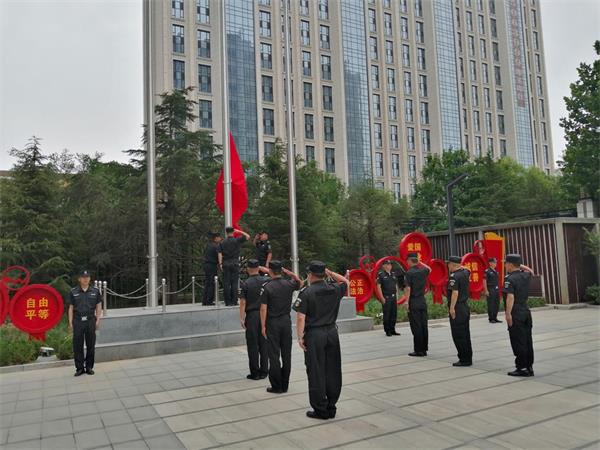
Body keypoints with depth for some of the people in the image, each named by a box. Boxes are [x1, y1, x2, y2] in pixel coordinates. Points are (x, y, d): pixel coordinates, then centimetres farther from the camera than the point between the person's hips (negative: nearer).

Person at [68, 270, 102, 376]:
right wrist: (70, 322, -1)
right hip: (78, 321, 0)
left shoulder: (95, 291, 4)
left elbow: (98, 307, 6)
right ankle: (79, 368, 13)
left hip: (90, 321, 0)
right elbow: (71, 308, 5)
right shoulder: (73, 292, 4)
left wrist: (98, 320, -1)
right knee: (77, 345, 3)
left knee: (91, 345, 6)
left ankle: (89, 367, 17)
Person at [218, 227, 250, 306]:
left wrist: (220, 264, -2)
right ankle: (234, 301, 0)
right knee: (234, 283, 1)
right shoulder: (237, 240, -1)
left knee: (226, 283, 4)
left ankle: (227, 302, 4)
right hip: (235, 263, -2)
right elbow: (248, 236, 2)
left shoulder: (222, 243, 6)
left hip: (225, 264, 2)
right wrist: (239, 231, 8)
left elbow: (220, 254, -1)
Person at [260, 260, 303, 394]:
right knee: (286, 354, 10)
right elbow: (300, 282, 22)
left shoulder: (266, 287, -11)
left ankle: (276, 386, 6)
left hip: (272, 323, -4)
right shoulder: (289, 284, -1)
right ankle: (285, 385, 17)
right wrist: (287, 271, 14)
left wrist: (263, 326, -4)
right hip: (286, 321, 4)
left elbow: (263, 308, -12)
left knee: (274, 355, 2)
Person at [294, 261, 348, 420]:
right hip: (332, 332, 5)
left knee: (316, 373, 3)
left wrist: (300, 337, -7)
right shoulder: (334, 289, 1)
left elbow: (301, 318, -15)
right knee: (333, 371, 12)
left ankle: (321, 410, 9)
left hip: (314, 335, -5)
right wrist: (330, 272, 17)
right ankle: (331, 408, 20)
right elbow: (345, 282, 24)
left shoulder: (306, 293, -12)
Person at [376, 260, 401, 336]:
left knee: (394, 314, 8)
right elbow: (378, 286, -8)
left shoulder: (393, 274, 14)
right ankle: (387, 331, 7)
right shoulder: (381, 275, -4)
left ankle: (392, 330, 18)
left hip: (393, 297, 6)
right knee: (387, 314, -2)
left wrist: (397, 296, 11)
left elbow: (396, 286, 19)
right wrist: (382, 298, -13)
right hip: (386, 298, -6)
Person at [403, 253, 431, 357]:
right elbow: (429, 268, 32)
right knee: (424, 326, 10)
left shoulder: (409, 273, -11)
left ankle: (419, 350, -1)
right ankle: (424, 348, 16)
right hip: (422, 301, 6)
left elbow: (408, 288, -17)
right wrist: (419, 262, 35)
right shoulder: (423, 271, 7)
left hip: (413, 302, -6)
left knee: (416, 327, -3)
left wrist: (407, 302, -13)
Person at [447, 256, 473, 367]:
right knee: (465, 334, 14)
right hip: (465, 306, 9)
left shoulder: (453, 276, -17)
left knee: (458, 336, -4)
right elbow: (466, 269, 36)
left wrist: (452, 308, -24)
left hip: (457, 308, -9)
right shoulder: (465, 273, 9)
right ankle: (468, 358, 20)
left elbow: (455, 293, -25)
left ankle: (464, 359, -2)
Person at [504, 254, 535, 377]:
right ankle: (529, 367, 19)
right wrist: (520, 264, 23)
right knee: (527, 341, 12)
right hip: (526, 312, 8)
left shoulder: (510, 279, -15)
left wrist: (508, 313, -22)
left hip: (516, 314, -8)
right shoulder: (525, 276, 7)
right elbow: (530, 271, 32)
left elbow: (510, 297, -24)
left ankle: (522, 368, 1)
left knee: (518, 342, -2)